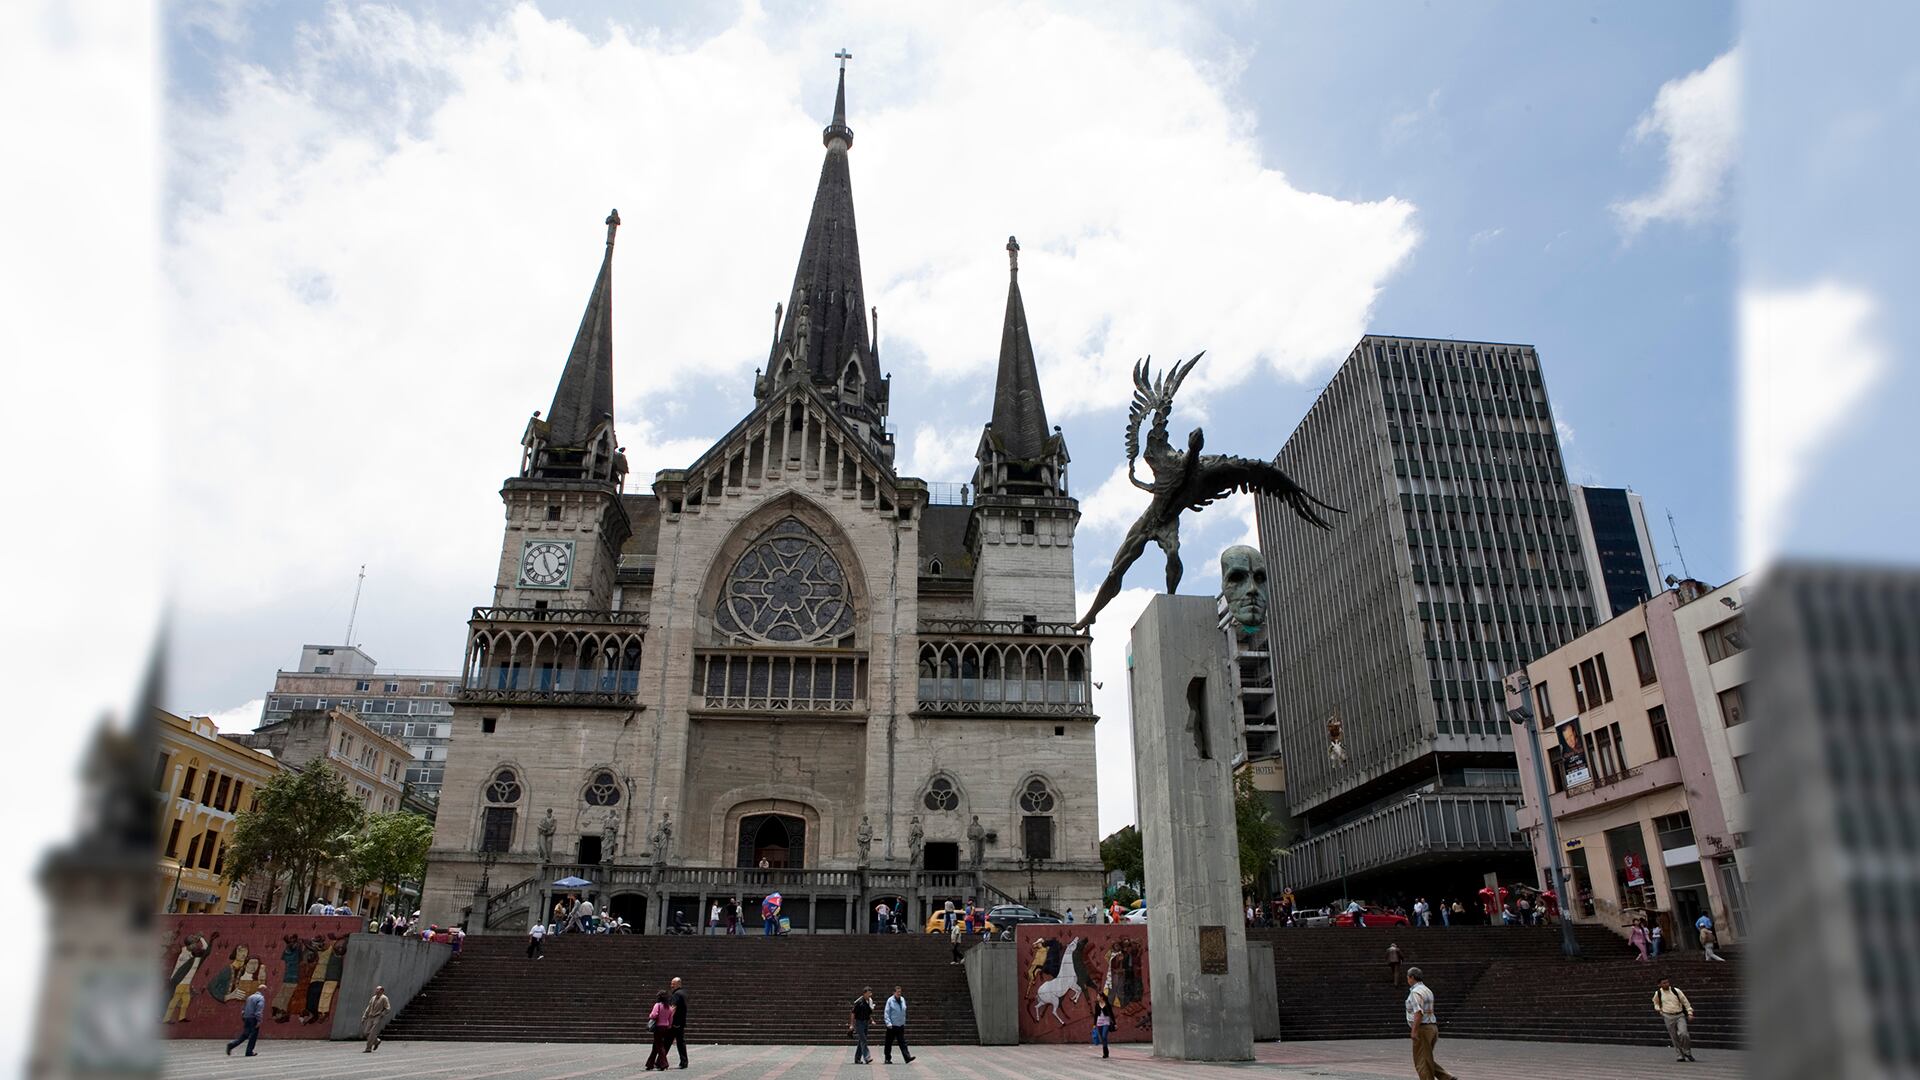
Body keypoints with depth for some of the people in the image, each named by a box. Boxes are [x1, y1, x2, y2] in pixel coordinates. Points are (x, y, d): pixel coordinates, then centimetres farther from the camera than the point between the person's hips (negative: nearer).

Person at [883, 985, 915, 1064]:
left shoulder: (903, 1000, 7)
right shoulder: (890, 1000, -9)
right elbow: (886, 1013, -9)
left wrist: (904, 1023, 17)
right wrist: (888, 1023, -17)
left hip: (901, 1025, 4)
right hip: (892, 1026, -4)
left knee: (902, 1042, -1)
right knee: (889, 1043, 6)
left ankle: (907, 1057, -7)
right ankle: (887, 1059, 18)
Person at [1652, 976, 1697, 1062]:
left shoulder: (1676, 990, -6)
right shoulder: (1658, 993, 0)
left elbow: (1685, 1001, 2)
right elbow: (1655, 1001, 21)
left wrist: (1690, 1013, -3)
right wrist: (1658, 1009, 6)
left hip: (1680, 1015, -1)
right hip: (1668, 1017, 1)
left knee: (1683, 1033, -19)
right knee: (1674, 1038, 1)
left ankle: (1687, 1052, 4)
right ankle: (1679, 1056, 12)